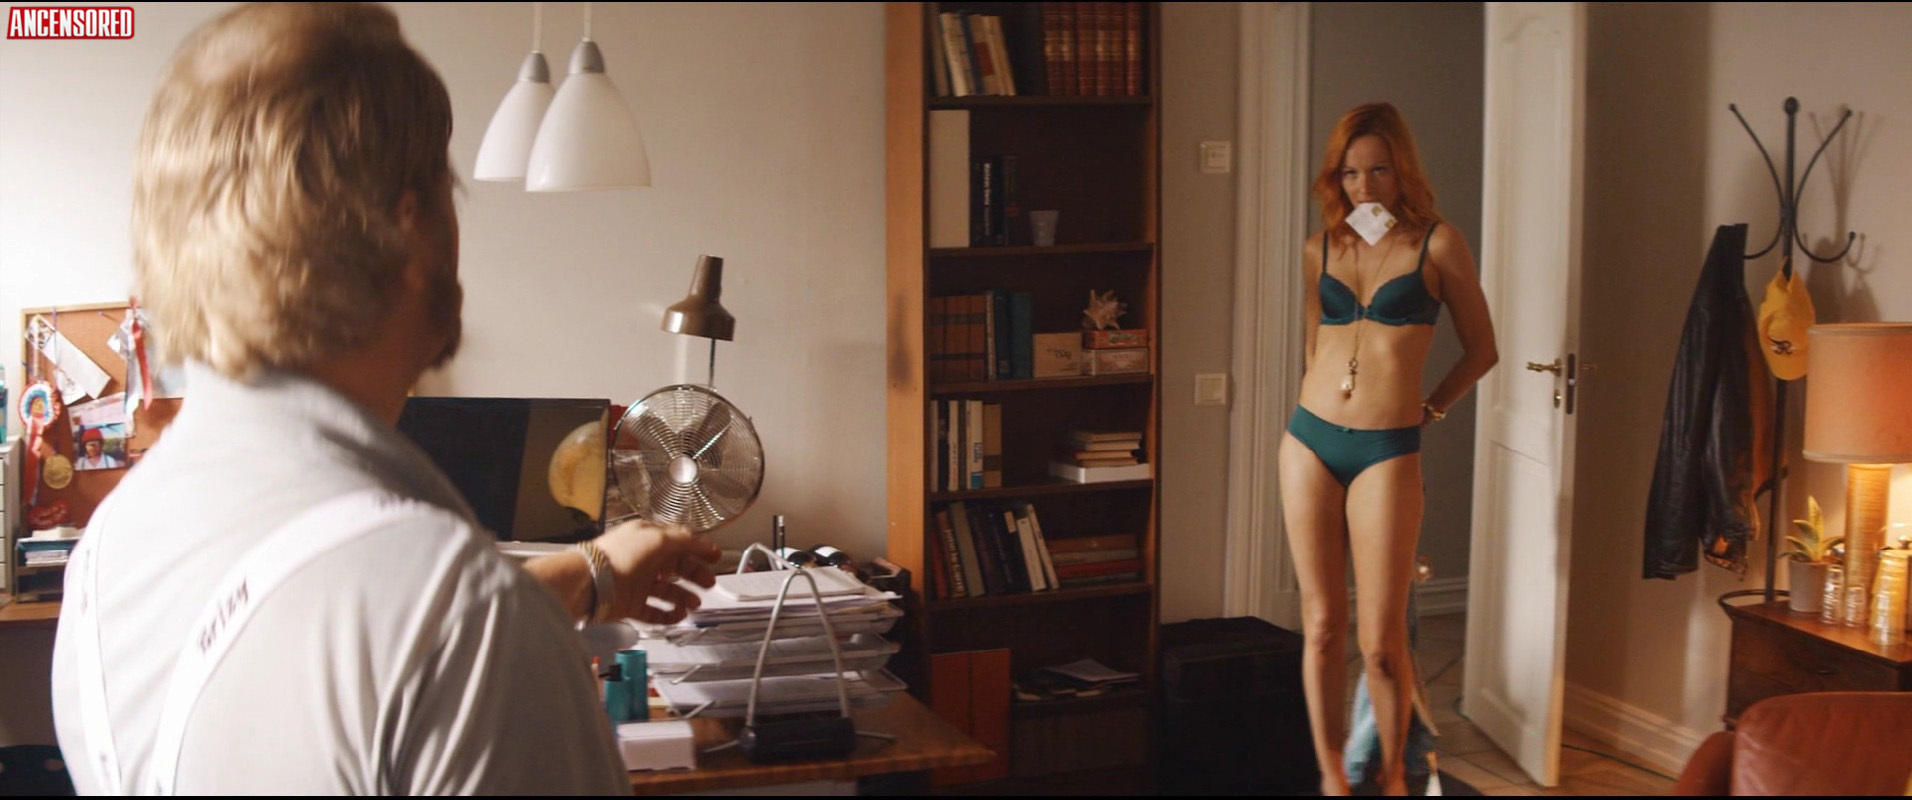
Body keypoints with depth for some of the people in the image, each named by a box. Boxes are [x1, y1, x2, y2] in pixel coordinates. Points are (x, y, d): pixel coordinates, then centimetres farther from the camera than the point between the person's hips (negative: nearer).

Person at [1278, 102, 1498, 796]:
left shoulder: (1436, 244, -1)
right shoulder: (1320, 249, 10)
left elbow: (1481, 349, 8)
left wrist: (1429, 408, 7)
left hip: (1387, 452, -3)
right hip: (1310, 441, 3)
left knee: (1381, 642, -3)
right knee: (1322, 626, 6)